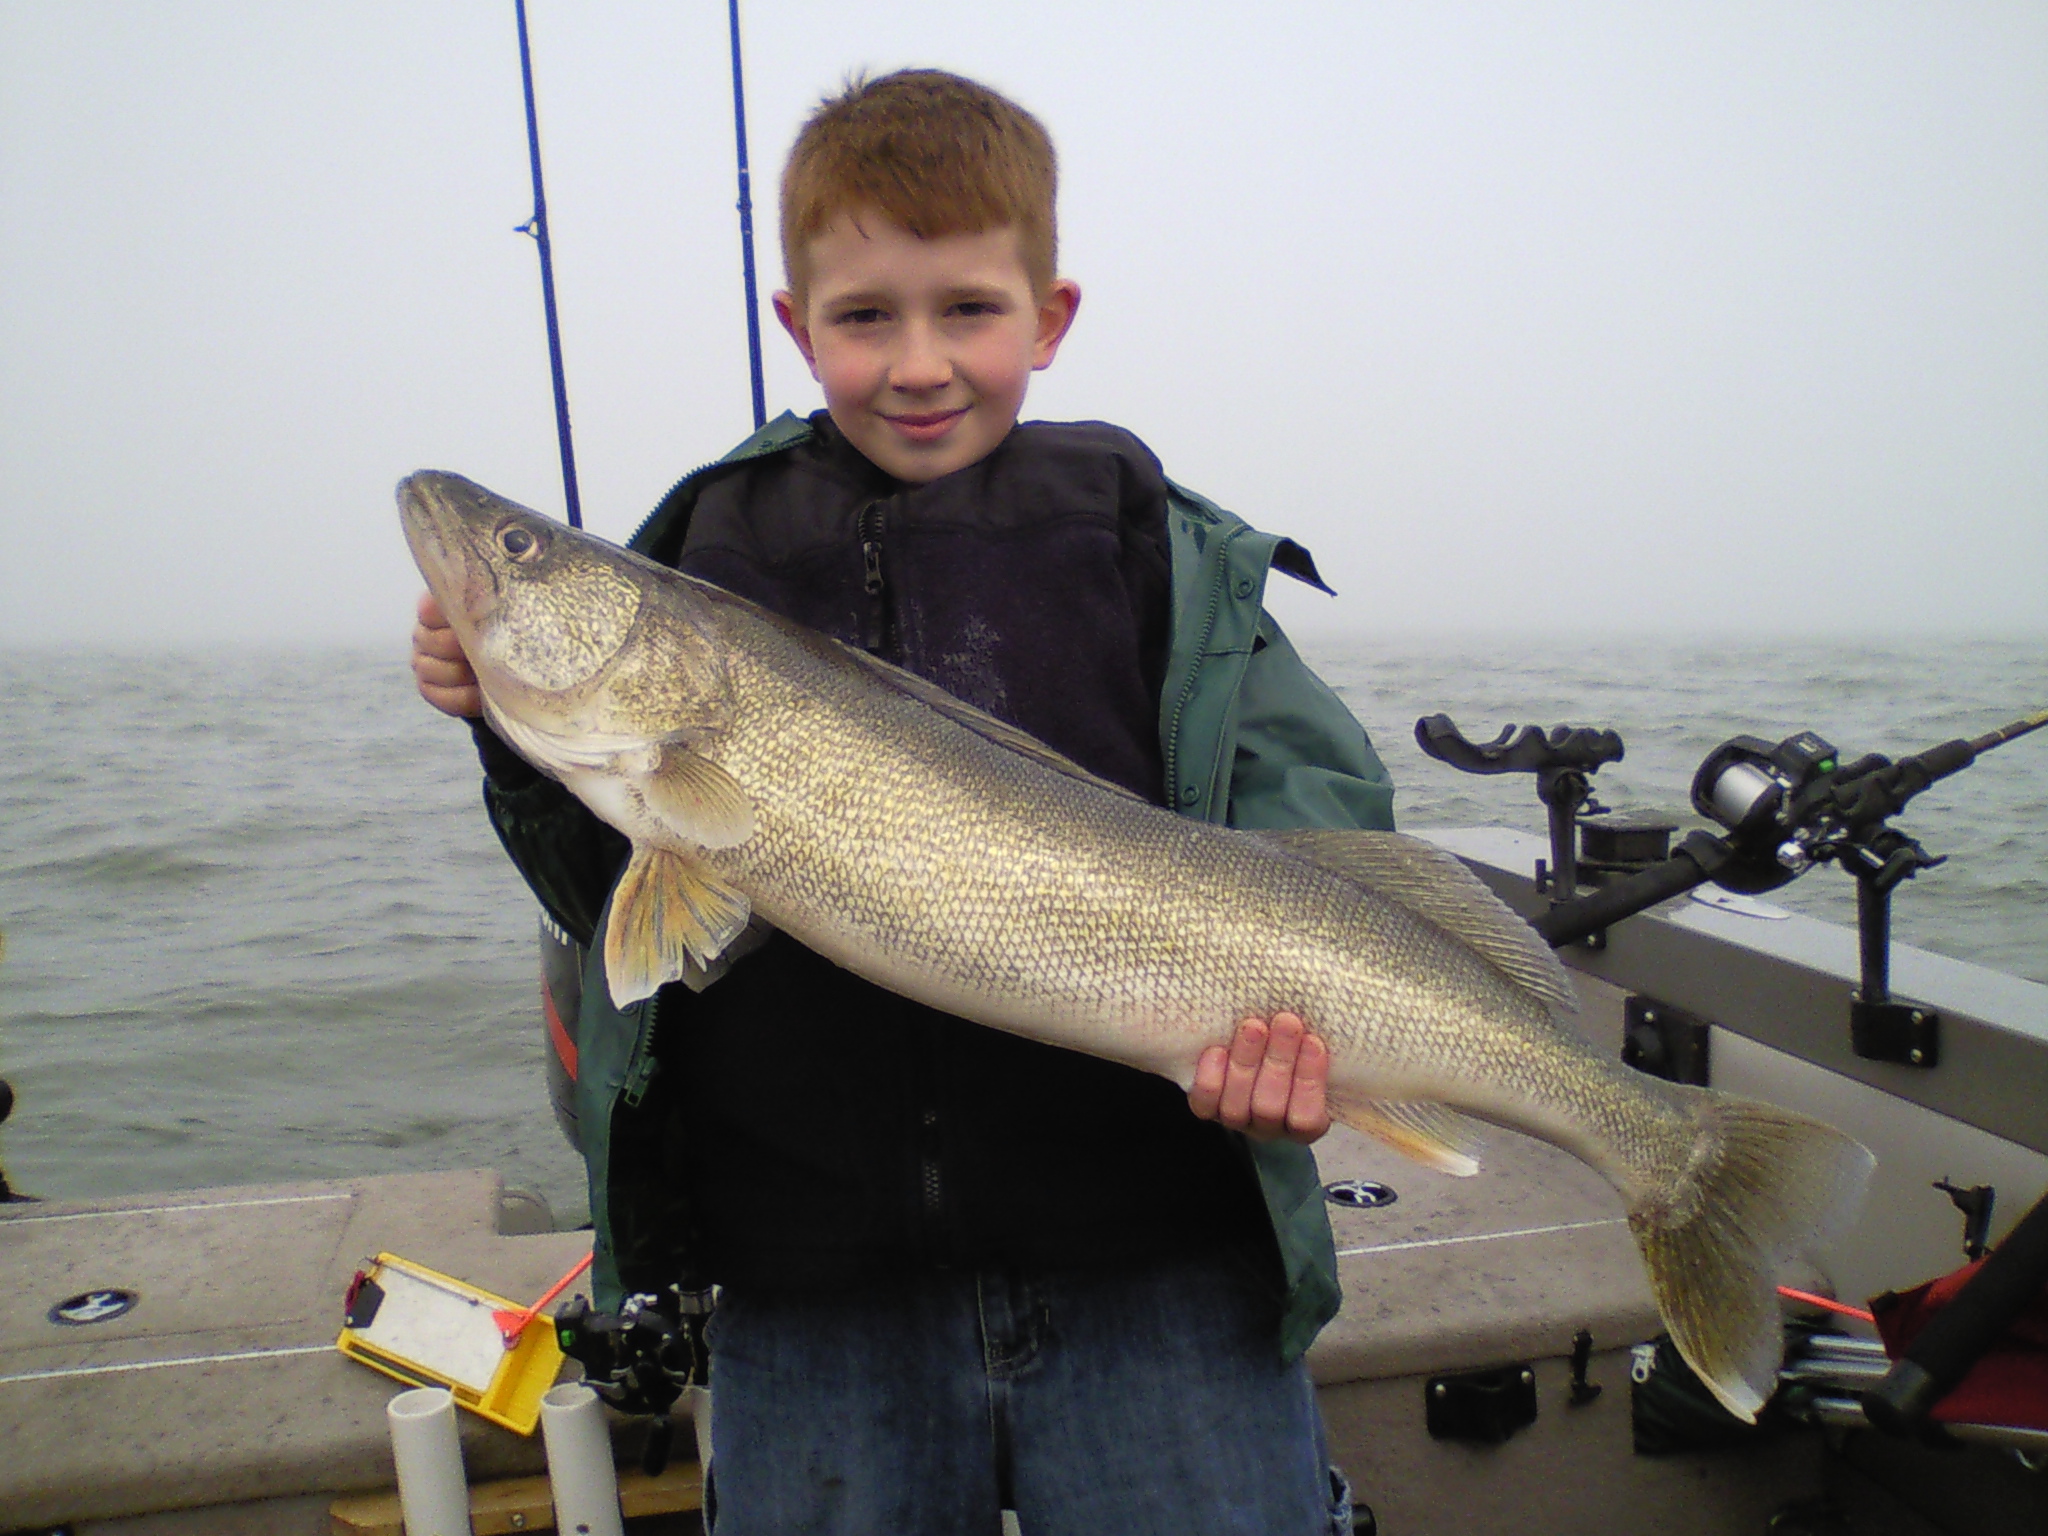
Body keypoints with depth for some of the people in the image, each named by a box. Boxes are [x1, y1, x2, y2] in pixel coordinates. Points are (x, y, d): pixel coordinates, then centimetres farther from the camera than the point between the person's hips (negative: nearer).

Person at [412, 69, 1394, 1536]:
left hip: (1153, 1262, -1)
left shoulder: (1160, 551, 0)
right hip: (814, 1286, 2)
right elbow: (622, 904, 10)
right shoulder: (717, 553, 4)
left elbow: (1313, 799, -1)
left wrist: (1296, 986, -21)